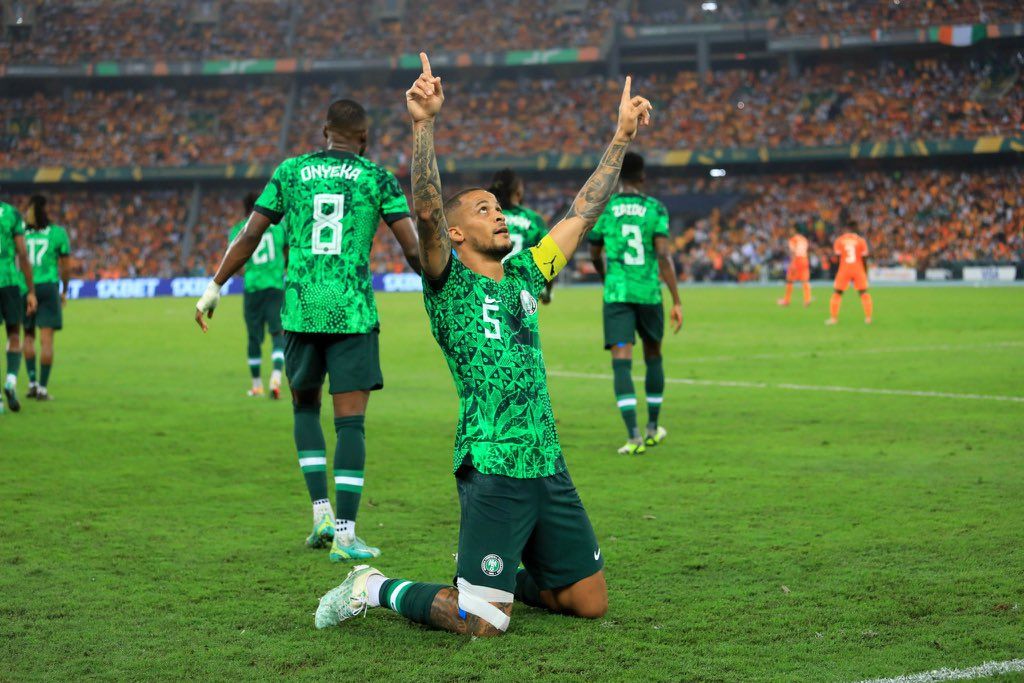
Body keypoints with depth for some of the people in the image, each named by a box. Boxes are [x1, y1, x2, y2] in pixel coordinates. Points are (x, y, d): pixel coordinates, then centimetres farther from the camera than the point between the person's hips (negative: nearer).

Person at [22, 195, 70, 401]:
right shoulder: (58, 233, -2)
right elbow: (65, 267, 3)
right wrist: (65, 292, 16)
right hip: (49, 287, -2)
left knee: (28, 336, 17)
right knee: (47, 340, -1)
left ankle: (32, 382, 9)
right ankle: (43, 389, -4)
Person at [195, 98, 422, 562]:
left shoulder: (290, 171, 9)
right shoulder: (377, 178, 3)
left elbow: (249, 237, 8)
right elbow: (413, 249, -1)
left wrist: (214, 288, 16)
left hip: (299, 310, 2)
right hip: (353, 312, -2)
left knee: (305, 407, 20)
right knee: (350, 421, 0)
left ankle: (321, 513, 12)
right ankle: (344, 533, -3)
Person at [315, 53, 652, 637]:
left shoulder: (524, 276, 15)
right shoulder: (449, 285, -4)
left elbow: (584, 214, 19)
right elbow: (426, 213, -20)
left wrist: (621, 137, 17)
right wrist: (424, 125, -32)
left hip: (549, 466, 7)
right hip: (492, 471, -7)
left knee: (590, 603, 10)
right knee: (484, 622, -10)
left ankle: (502, 574, 32)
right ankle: (377, 588, 13)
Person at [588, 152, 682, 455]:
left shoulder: (602, 209, 2)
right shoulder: (655, 209, -2)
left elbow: (594, 255, 12)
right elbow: (663, 256, -10)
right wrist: (677, 302, -8)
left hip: (616, 294, -1)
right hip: (649, 293, 1)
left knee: (621, 361, -6)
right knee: (653, 356, 20)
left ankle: (633, 436, -19)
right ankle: (653, 428, 30)